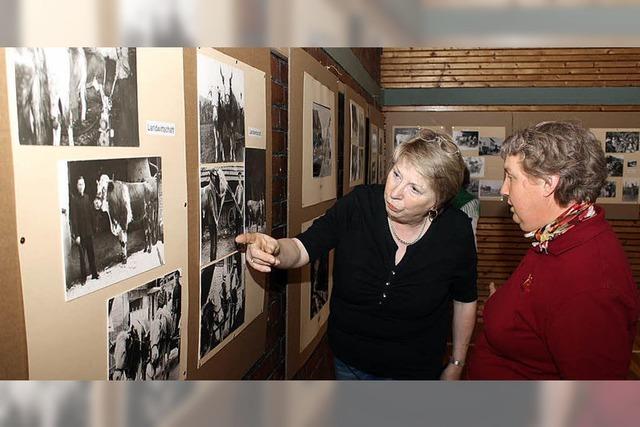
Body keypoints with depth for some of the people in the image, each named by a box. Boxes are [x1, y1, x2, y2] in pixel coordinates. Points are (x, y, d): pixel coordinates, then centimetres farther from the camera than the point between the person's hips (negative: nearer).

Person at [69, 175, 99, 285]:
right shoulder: (74, 200, -11)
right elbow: (73, 219, -12)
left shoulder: (88, 198, 4)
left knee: (91, 253, 13)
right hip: (80, 233, -4)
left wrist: (94, 228, 6)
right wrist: (76, 235, -15)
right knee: (82, 255, 4)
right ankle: (83, 277, 14)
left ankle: (94, 273, 24)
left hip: (89, 232, 4)